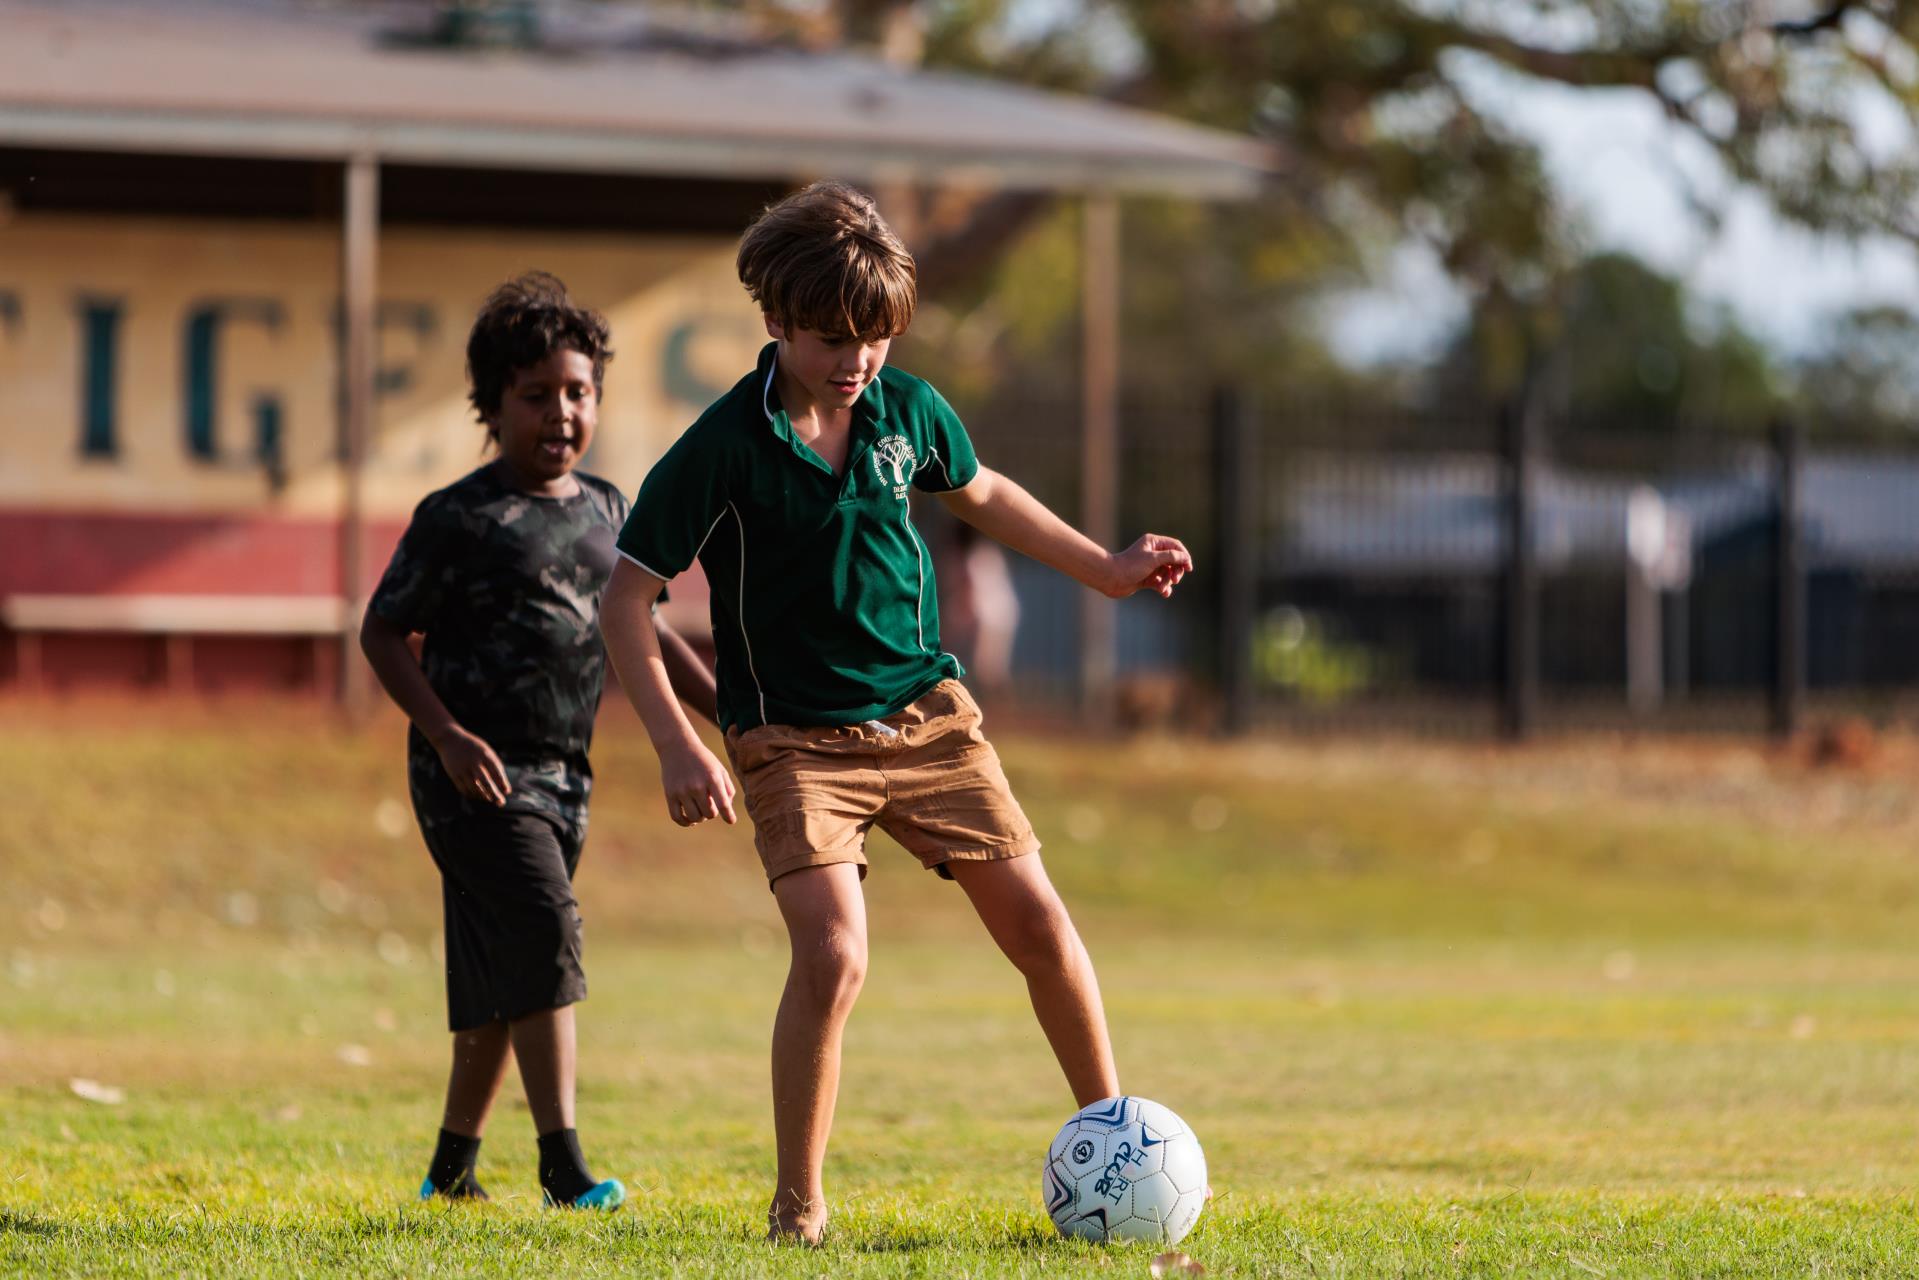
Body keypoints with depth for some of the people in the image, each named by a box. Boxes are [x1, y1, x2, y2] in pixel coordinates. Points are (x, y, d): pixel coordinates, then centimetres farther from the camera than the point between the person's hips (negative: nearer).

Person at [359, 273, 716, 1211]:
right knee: (542, 931, -21)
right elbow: (382, 631, -4)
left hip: (561, 771, 7)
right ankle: (563, 1166, -25)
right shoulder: (458, 519, -7)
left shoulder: (605, 510, 12)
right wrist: (447, 734, -17)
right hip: (477, 771, -7)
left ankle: (452, 1163, 25)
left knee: (500, 981, 12)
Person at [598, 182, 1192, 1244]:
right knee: (833, 956, -21)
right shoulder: (725, 449, -14)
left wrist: (1105, 570, 22)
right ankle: (797, 1204, -5)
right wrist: (675, 744, -20)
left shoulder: (908, 411, 0)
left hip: (927, 716, 5)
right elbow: (627, 598, -11)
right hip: (796, 742, -5)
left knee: (1039, 925, 0)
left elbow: (979, 493, 23)